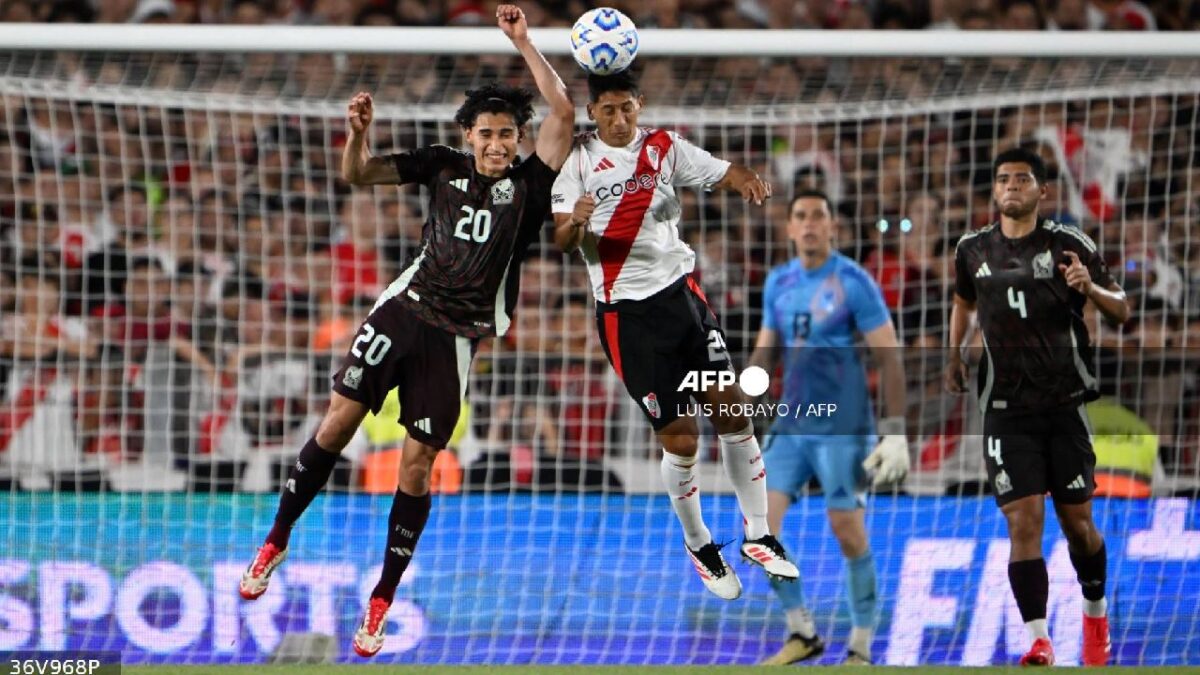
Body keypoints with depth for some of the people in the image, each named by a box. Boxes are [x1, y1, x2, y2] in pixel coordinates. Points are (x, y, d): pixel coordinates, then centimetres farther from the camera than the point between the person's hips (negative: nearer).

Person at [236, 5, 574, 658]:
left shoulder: (529, 184, -1)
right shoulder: (445, 166, 7)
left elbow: (562, 112, -13)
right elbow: (358, 173, 6)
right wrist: (358, 133, -15)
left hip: (456, 337, -2)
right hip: (404, 309, 2)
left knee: (416, 467, -3)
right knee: (339, 420, -3)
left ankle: (380, 606, 6)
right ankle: (276, 542, 14)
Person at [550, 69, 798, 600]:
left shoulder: (665, 148, 5)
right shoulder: (579, 158, -2)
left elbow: (722, 172, -1)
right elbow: (561, 242, -5)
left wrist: (748, 181, -24)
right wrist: (575, 222, -28)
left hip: (680, 291, 3)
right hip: (626, 311, -3)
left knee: (731, 412, -4)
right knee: (680, 439, -3)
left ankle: (757, 536, 9)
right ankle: (697, 543, 20)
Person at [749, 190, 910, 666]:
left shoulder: (854, 283, -8)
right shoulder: (778, 282, 9)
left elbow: (889, 359, -8)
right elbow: (765, 352, 19)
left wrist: (895, 433, -14)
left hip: (842, 427, -6)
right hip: (791, 424, 6)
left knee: (848, 533, -4)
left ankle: (861, 648, 8)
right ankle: (802, 633, 8)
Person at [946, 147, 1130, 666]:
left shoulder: (1069, 245, -3)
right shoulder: (973, 250, 6)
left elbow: (1122, 311, -1)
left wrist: (1091, 287, -21)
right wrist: (954, 354, 20)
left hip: (1065, 404, -1)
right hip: (1006, 410, 1)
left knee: (1076, 522, 7)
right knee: (1023, 521, -12)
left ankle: (1095, 613, 34)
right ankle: (1038, 642, -16)